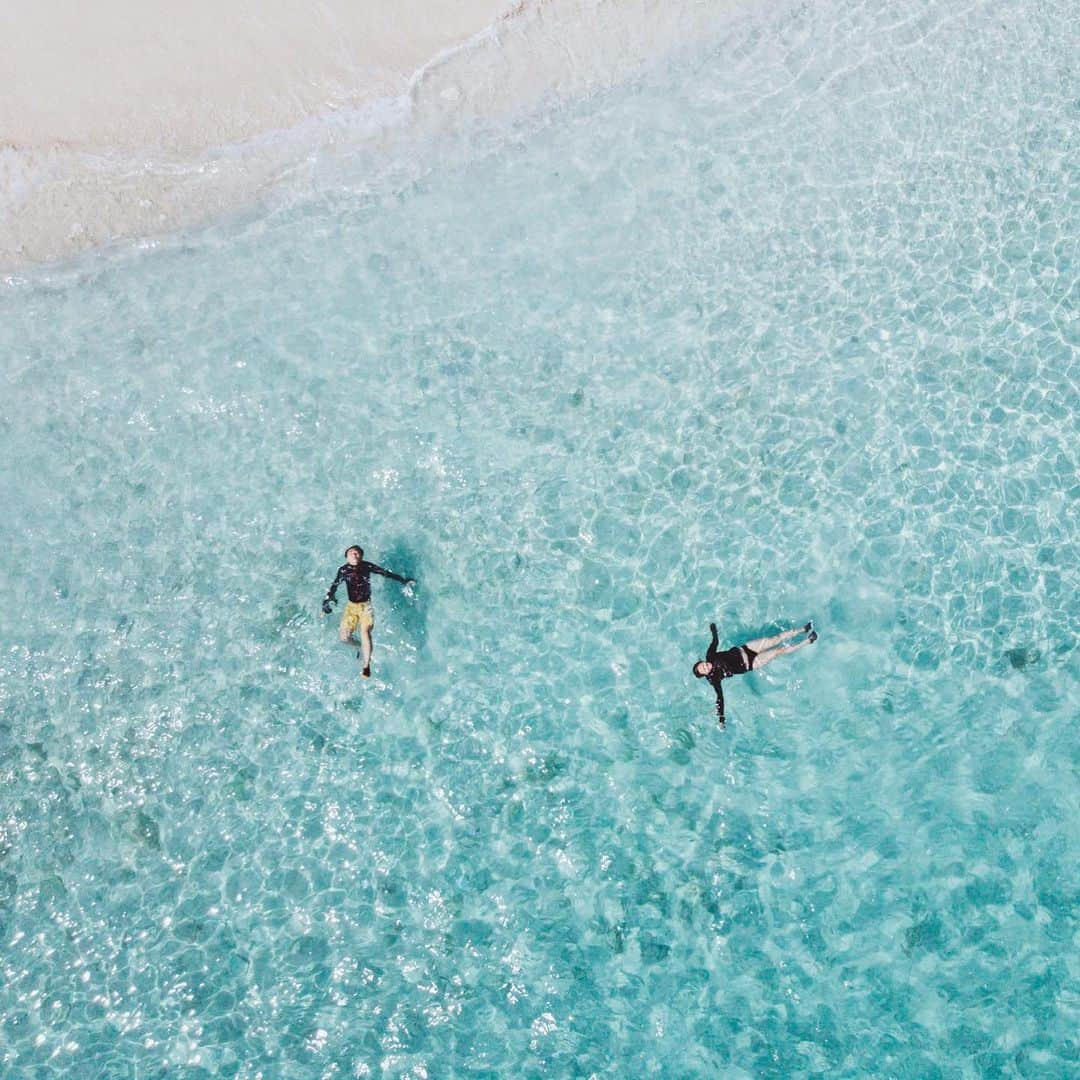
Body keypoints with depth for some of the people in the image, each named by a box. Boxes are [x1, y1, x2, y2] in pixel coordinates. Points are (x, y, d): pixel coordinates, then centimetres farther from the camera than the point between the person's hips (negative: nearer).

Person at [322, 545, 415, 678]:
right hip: (351, 606, 2)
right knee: (344, 636, -8)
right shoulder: (343, 570, -6)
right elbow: (334, 587, -2)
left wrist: (404, 580, 3)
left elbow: (386, 573, 2)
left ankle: (367, 666, -15)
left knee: (365, 632, -22)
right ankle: (360, 646, 26)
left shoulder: (367, 567, -6)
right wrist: (327, 603, -12)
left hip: (366, 605, -2)